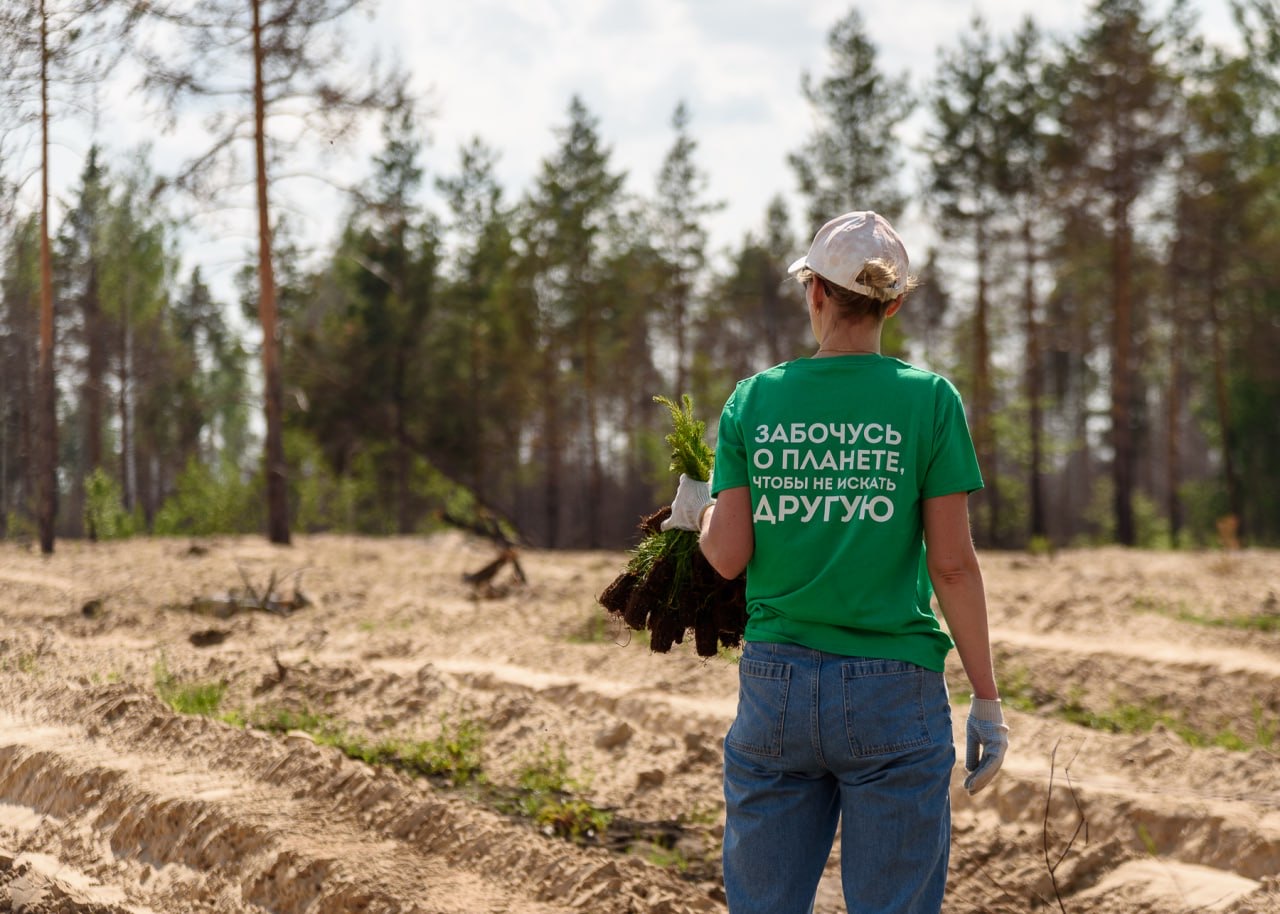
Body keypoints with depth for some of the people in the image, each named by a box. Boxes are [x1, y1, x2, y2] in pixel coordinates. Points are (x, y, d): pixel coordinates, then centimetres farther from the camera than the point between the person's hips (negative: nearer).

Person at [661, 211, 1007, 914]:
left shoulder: (753, 400, 2)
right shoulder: (928, 400, -4)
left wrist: (697, 512, 22)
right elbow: (952, 565, -6)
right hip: (891, 696, -2)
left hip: (774, 687, 2)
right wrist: (987, 701, 0)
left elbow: (728, 556, -1)